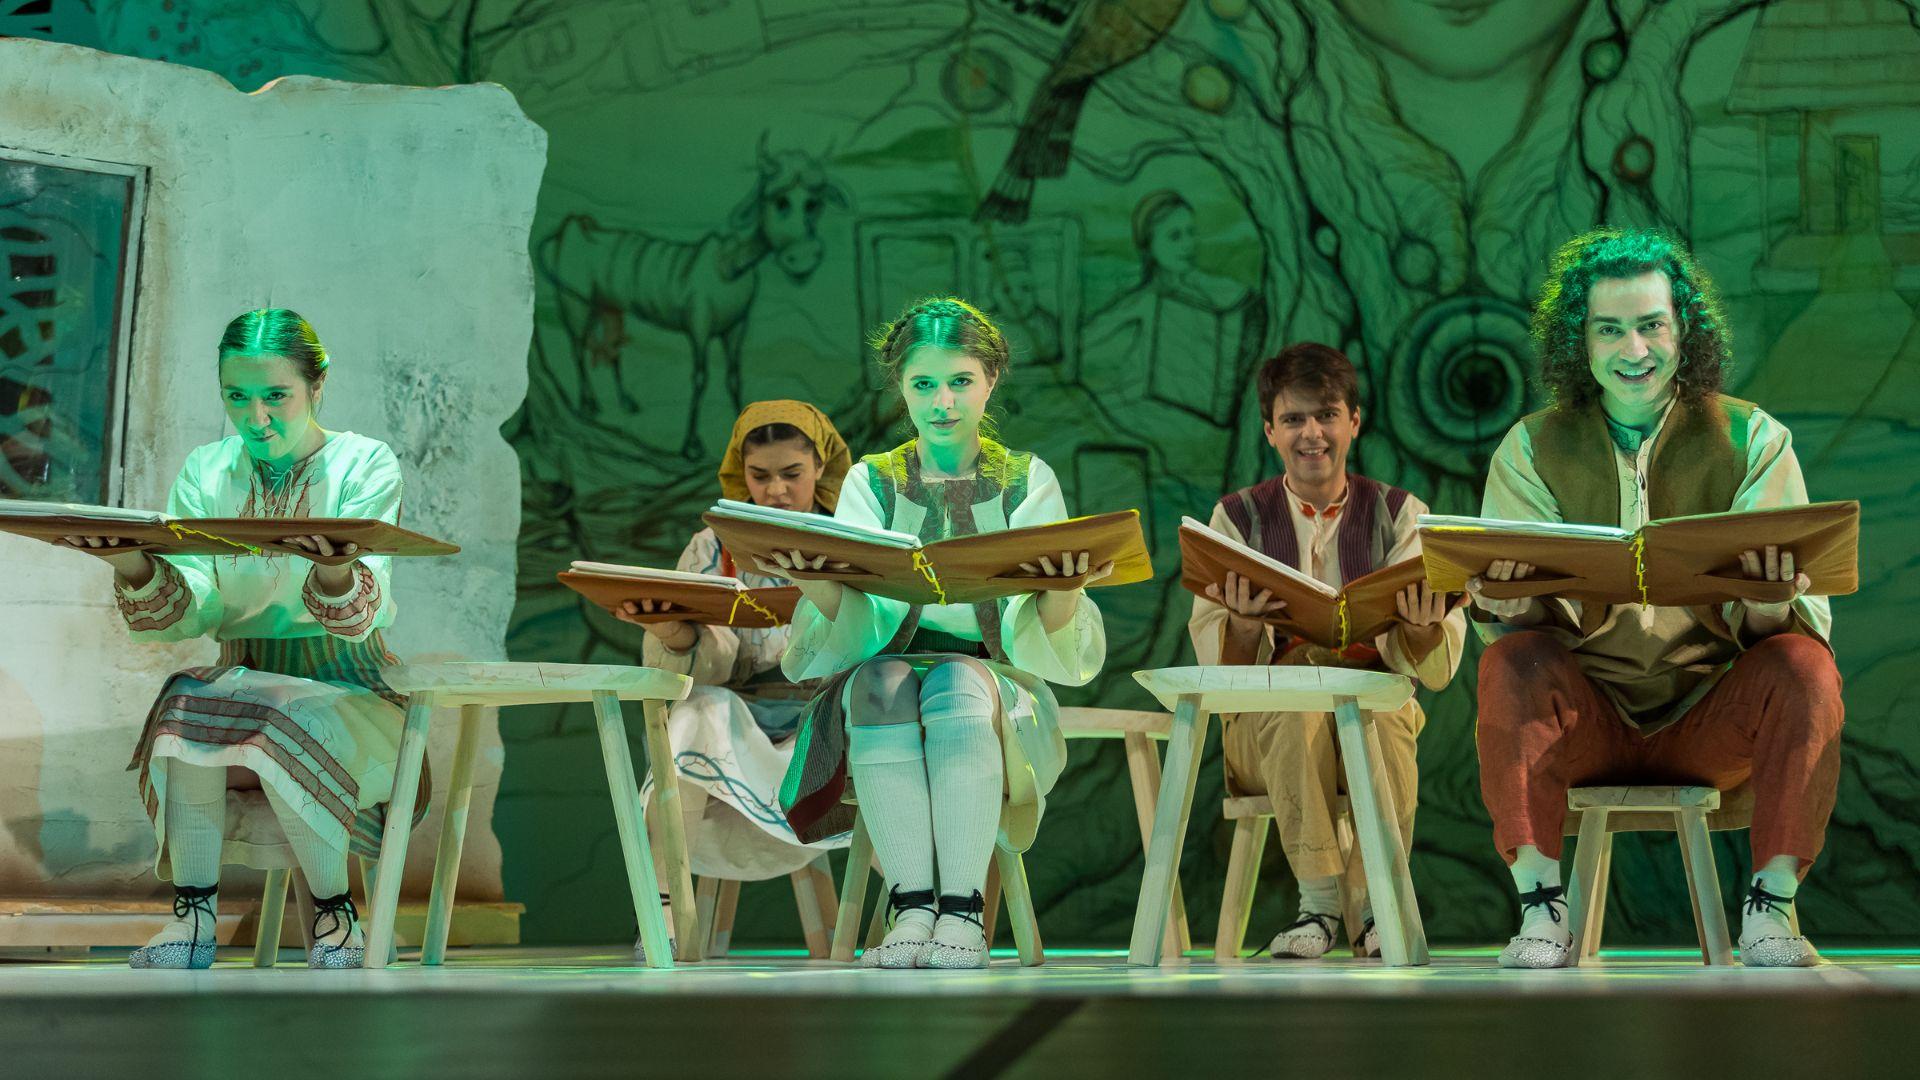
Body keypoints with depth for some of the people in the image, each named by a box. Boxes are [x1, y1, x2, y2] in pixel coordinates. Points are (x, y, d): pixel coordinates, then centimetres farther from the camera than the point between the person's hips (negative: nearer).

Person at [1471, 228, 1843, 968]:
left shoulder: (1751, 441, 0)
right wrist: (1504, 604, -29)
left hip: (1712, 720, 0)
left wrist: (1773, 598, -31)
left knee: (1803, 666, -27)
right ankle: (1540, 907, -27)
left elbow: (1805, 619, -5)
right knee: (1510, 665, -28)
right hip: (1584, 721, 0)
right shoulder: (1532, 450, 2)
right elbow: (1522, 622, -3)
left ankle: (1771, 906, -21)